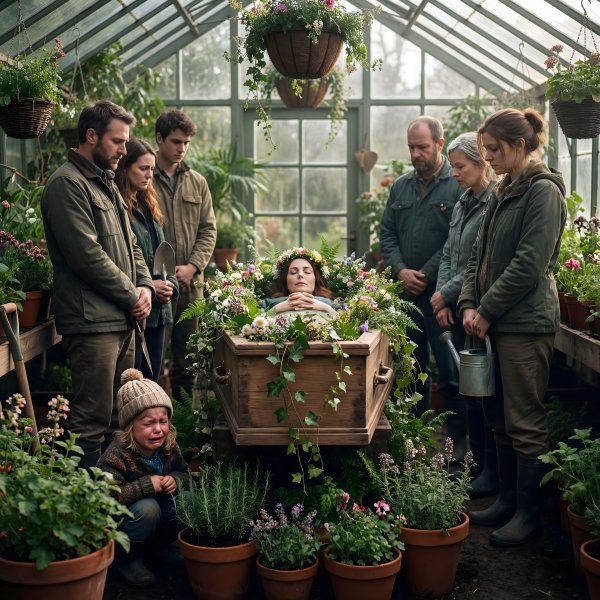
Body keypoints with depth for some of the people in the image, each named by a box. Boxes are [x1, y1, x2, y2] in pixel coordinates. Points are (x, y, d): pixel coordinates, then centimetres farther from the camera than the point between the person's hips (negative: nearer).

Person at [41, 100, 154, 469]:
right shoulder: (68, 184, -11)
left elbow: (130, 244, 24)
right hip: (92, 323, -10)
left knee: (119, 417, 14)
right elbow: (88, 255, -18)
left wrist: (145, 286, 5)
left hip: (122, 320, 10)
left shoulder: (106, 184, 20)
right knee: (92, 423, -6)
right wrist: (132, 296, -10)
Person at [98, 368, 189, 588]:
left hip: (162, 512, 6)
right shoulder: (116, 454, -27)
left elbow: (183, 472, 9)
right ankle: (128, 559, -9)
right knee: (147, 507, -36)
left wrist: (175, 480, -16)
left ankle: (160, 545, 9)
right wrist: (146, 485, -37)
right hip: (118, 526, -6)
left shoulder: (169, 446, -8)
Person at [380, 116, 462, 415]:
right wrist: (400, 270, -3)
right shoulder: (400, 186, 14)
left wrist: (426, 275, -12)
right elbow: (387, 233, 14)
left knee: (450, 373, -2)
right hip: (406, 292, 6)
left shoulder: (459, 185, -5)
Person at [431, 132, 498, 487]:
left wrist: (447, 294, -10)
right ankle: (475, 461, 25)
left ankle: (492, 472, 9)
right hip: (459, 311, 8)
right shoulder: (463, 204, 14)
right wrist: (442, 300, 2)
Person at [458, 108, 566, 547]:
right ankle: (507, 500, 25)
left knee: (525, 424, -2)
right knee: (499, 418, 14)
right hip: (494, 323, 9)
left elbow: (529, 266, -17)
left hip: (526, 324, -9)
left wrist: (487, 311, -12)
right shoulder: (503, 193, 17)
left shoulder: (543, 191, -10)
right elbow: (481, 255, 17)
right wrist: (469, 304, 3)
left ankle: (528, 512, 9)